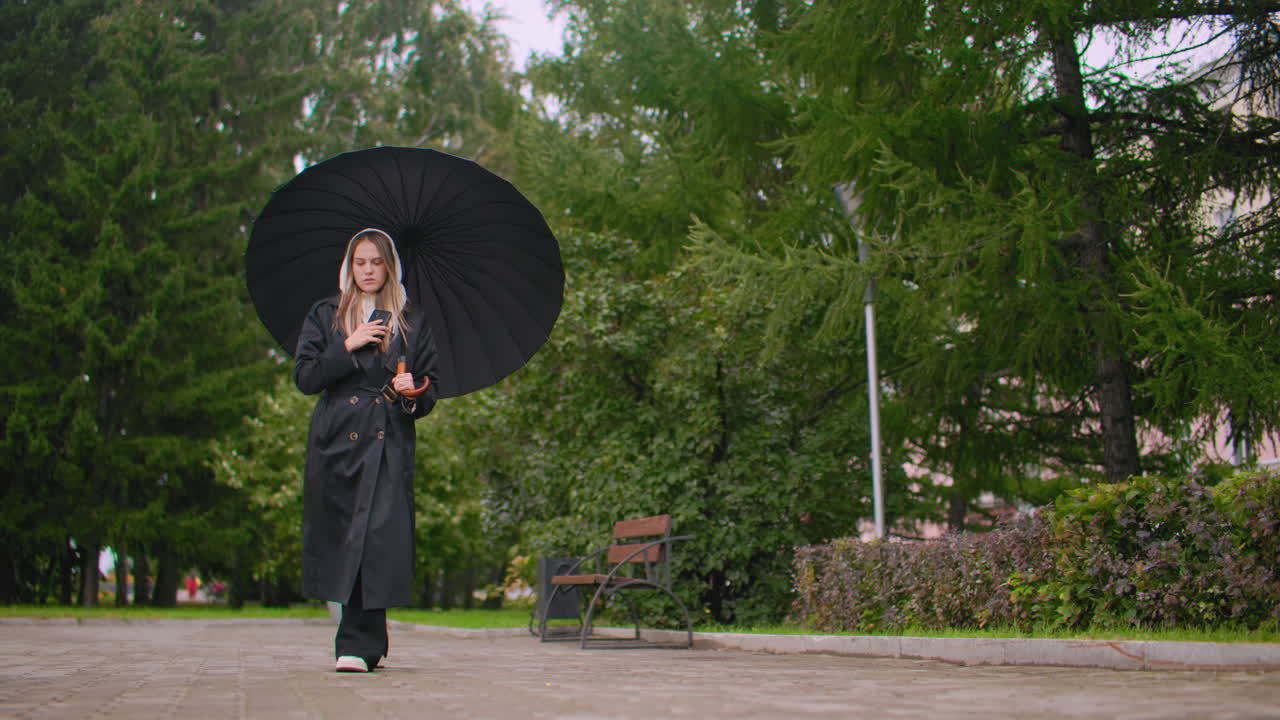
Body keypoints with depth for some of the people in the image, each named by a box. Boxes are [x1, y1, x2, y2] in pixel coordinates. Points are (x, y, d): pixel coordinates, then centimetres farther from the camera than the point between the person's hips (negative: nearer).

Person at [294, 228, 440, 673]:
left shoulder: (413, 323, 14)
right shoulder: (325, 316, 13)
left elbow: (430, 390, 14)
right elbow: (305, 377, 3)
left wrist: (413, 393, -8)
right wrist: (349, 347, -8)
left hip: (389, 446, 0)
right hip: (336, 442, 0)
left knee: (379, 538, -12)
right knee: (344, 538, -2)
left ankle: (357, 645, -11)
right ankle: (365, 645, 9)